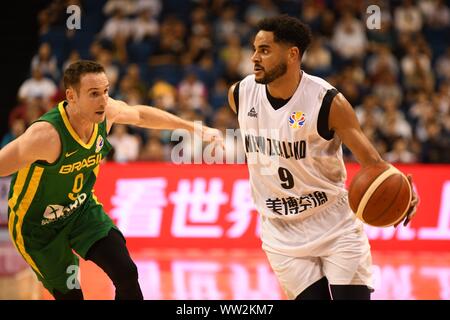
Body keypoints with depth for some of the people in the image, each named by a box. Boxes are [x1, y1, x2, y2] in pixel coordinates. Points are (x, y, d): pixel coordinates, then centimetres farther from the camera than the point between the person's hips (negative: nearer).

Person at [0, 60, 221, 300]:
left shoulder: (107, 112, -16)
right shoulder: (46, 135, -37)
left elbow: (139, 114, 7)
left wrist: (195, 129, 16)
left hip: (83, 208, 5)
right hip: (38, 226, -5)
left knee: (126, 273, -11)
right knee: (69, 294, 2)